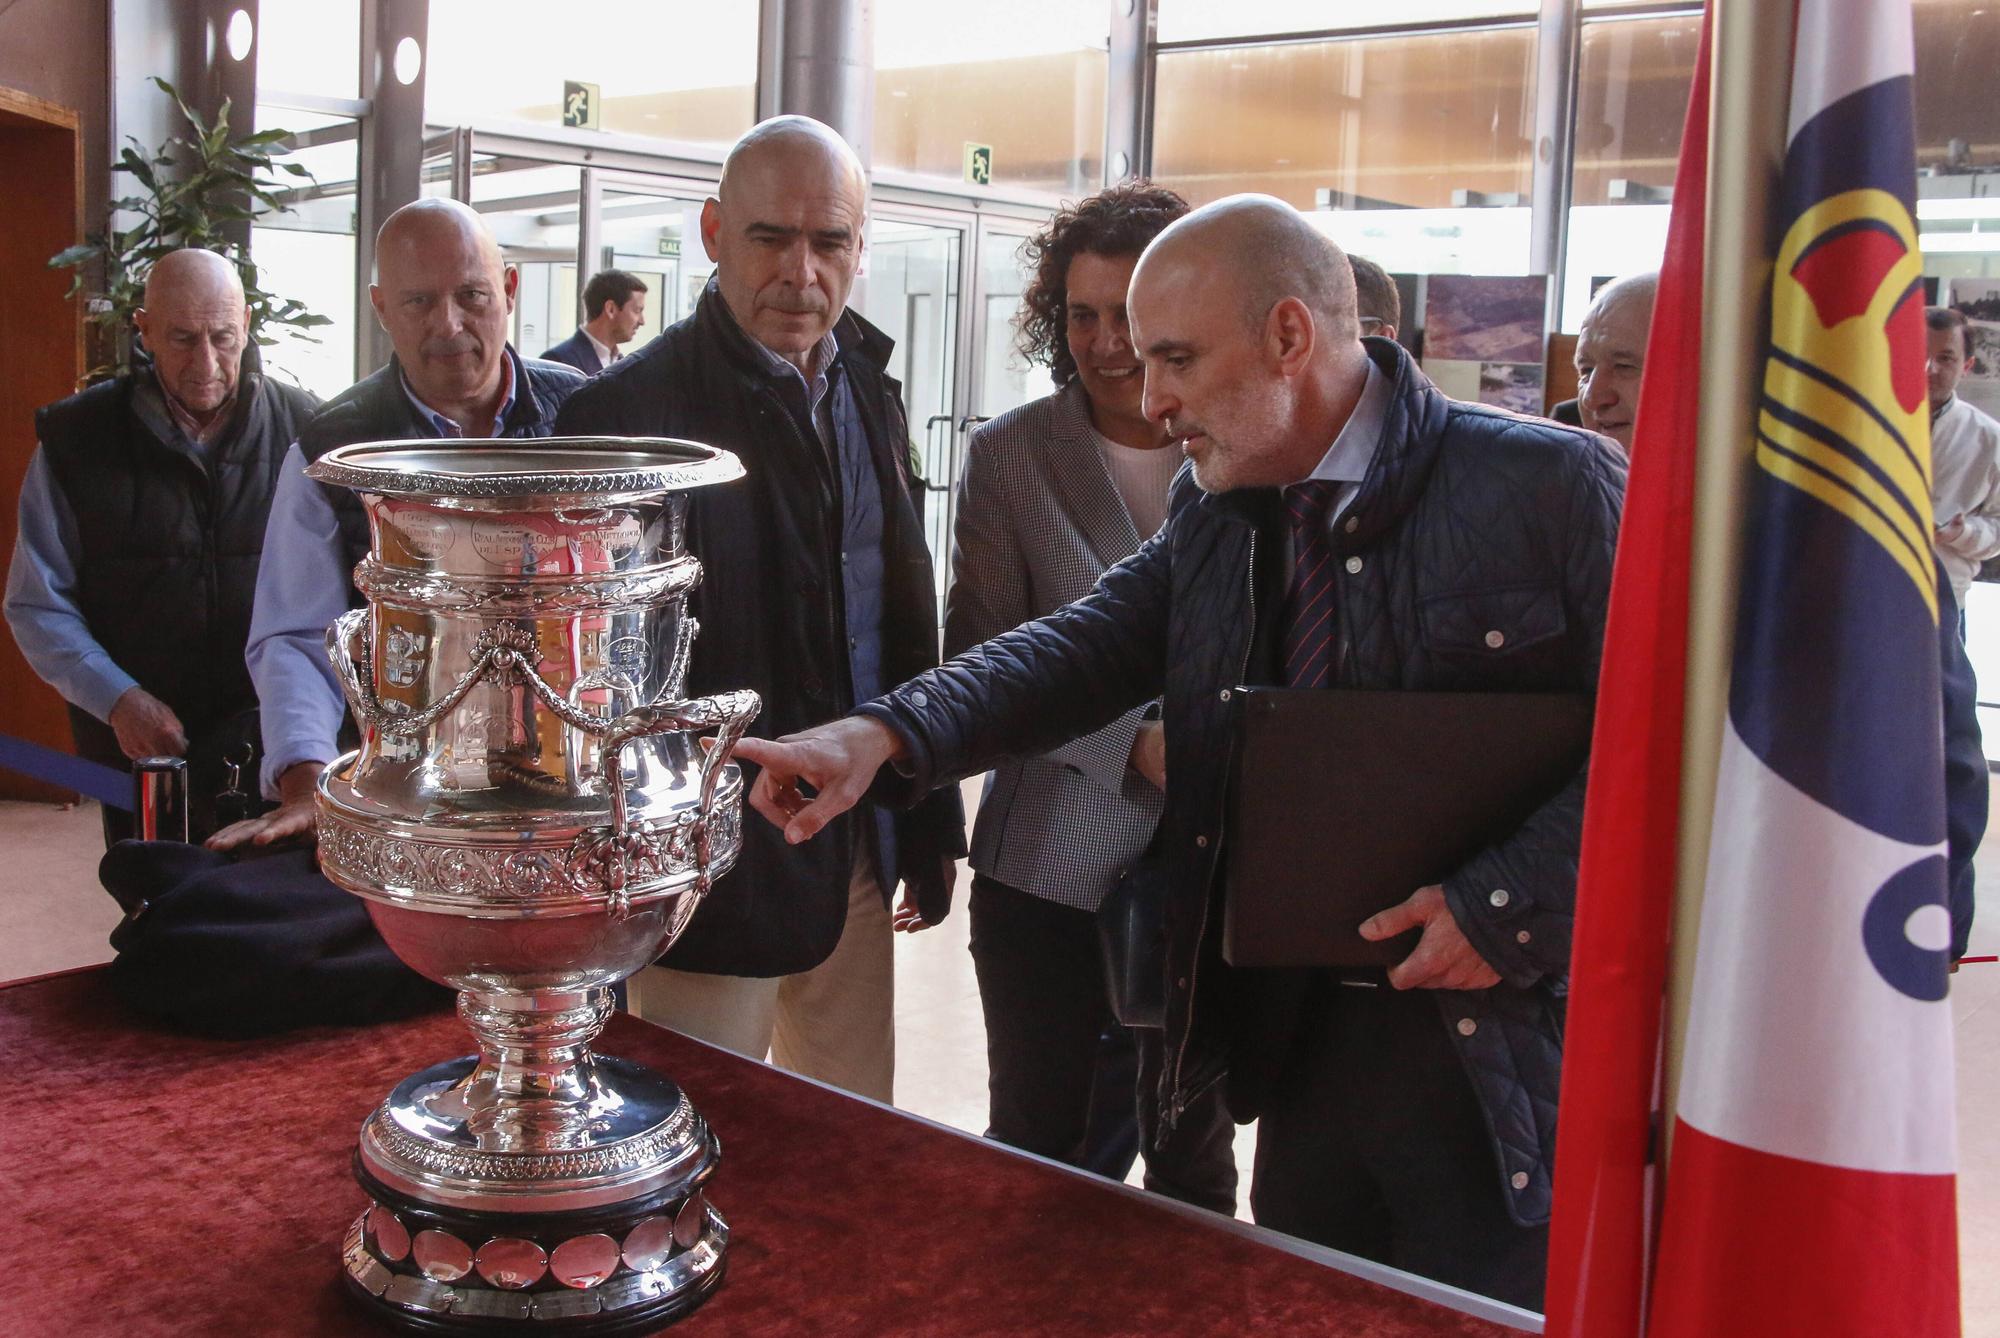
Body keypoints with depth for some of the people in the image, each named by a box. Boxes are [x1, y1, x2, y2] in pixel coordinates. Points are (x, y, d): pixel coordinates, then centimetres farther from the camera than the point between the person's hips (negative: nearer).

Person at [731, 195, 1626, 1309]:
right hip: (1297, 1040, 6)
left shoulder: (1551, 485, -12)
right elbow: (1089, 648, -4)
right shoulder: (1214, 511, 7)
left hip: (1499, 1043, -5)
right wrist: (887, 737, -20)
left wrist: (1512, 903, -20)